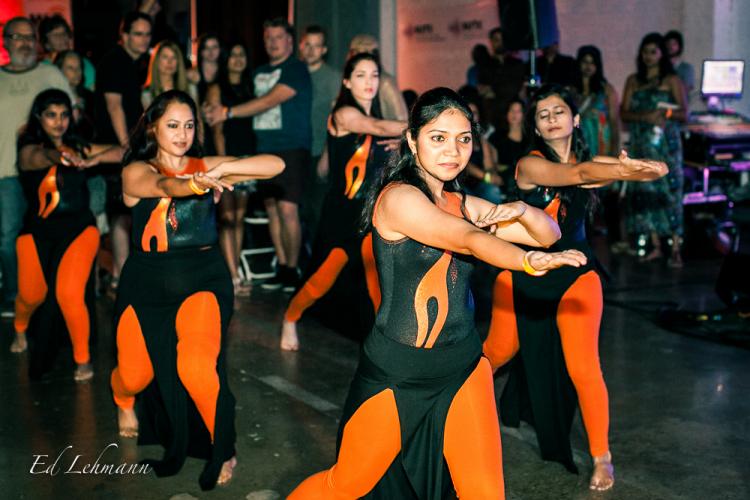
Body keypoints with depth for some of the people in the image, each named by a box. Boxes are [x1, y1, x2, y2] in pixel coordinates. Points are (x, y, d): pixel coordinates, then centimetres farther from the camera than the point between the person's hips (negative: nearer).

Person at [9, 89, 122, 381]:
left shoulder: (78, 146, 5)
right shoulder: (29, 150, -6)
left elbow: (123, 152, -2)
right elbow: (43, 157, -32)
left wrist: (95, 158, -19)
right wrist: (60, 154, -52)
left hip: (79, 228, 0)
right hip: (38, 231, 0)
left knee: (69, 293, -18)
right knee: (32, 295, 6)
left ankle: (82, 359, 2)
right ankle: (20, 329, 44)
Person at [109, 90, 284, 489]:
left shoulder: (205, 166, 3)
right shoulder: (136, 172, -2)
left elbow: (275, 166, -7)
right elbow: (164, 185, -27)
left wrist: (222, 170, -22)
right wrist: (197, 184, -49)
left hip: (202, 279, 0)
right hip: (148, 284, 1)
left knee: (197, 367, -22)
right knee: (136, 373, 7)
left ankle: (221, 449, 2)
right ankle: (124, 402, 48)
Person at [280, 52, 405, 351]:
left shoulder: (373, 114, 12)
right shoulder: (344, 114, -11)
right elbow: (383, 128, -28)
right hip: (342, 212, -5)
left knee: (379, 281, -11)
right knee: (321, 283, 6)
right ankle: (289, 319, 33)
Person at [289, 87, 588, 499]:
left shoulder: (462, 204, 7)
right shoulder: (398, 197, -14)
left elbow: (548, 234, 8)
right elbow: (470, 241, -28)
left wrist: (520, 210, -13)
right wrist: (531, 260, -43)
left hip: (463, 365, 6)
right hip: (397, 372, -6)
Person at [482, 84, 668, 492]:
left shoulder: (591, 160, 1)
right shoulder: (530, 165, -12)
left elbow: (658, 169, -12)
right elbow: (579, 175, -30)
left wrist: (628, 166, -35)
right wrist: (629, 170, -43)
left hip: (574, 274, 2)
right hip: (523, 272, -1)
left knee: (581, 367, -7)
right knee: (498, 351, 13)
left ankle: (601, 457, 8)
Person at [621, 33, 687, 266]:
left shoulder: (672, 80, 4)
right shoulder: (633, 81, 13)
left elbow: (684, 114, -2)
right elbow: (624, 113, 4)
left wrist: (666, 113, -22)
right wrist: (645, 116, -13)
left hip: (666, 144, -3)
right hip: (641, 145, 4)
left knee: (669, 192, -8)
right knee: (645, 192, 2)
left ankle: (675, 249, -6)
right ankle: (655, 246, 12)